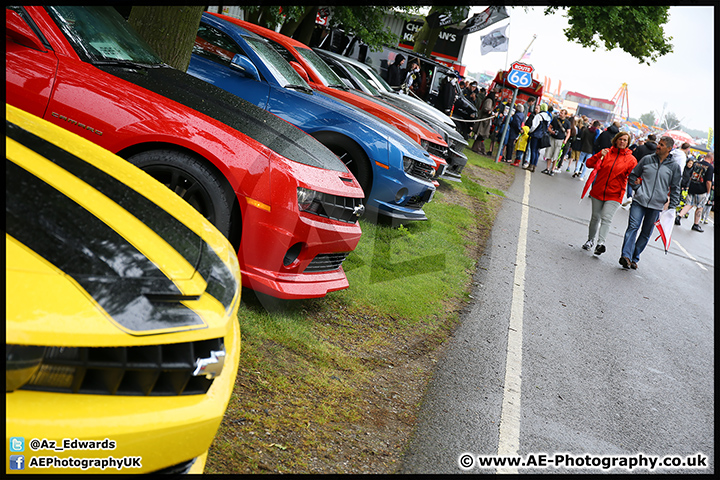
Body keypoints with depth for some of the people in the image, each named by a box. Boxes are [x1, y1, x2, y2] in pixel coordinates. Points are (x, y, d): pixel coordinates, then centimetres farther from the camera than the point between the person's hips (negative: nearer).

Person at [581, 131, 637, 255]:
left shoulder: (631, 159, 1)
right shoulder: (606, 152, 4)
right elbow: (589, 164, 0)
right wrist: (599, 155, -16)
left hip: (614, 195, -2)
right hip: (598, 191, 3)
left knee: (606, 218, -16)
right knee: (595, 217, 12)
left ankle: (601, 243, -23)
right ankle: (590, 240, 27)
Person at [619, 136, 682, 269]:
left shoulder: (674, 167, 4)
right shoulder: (647, 159, 5)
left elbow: (675, 188, 9)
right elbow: (633, 175, 16)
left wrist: (671, 208, 5)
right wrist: (638, 187, 0)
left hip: (656, 206, 1)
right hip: (639, 201, -1)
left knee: (646, 233, 6)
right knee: (633, 227, -15)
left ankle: (635, 258, 14)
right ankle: (626, 255, -23)